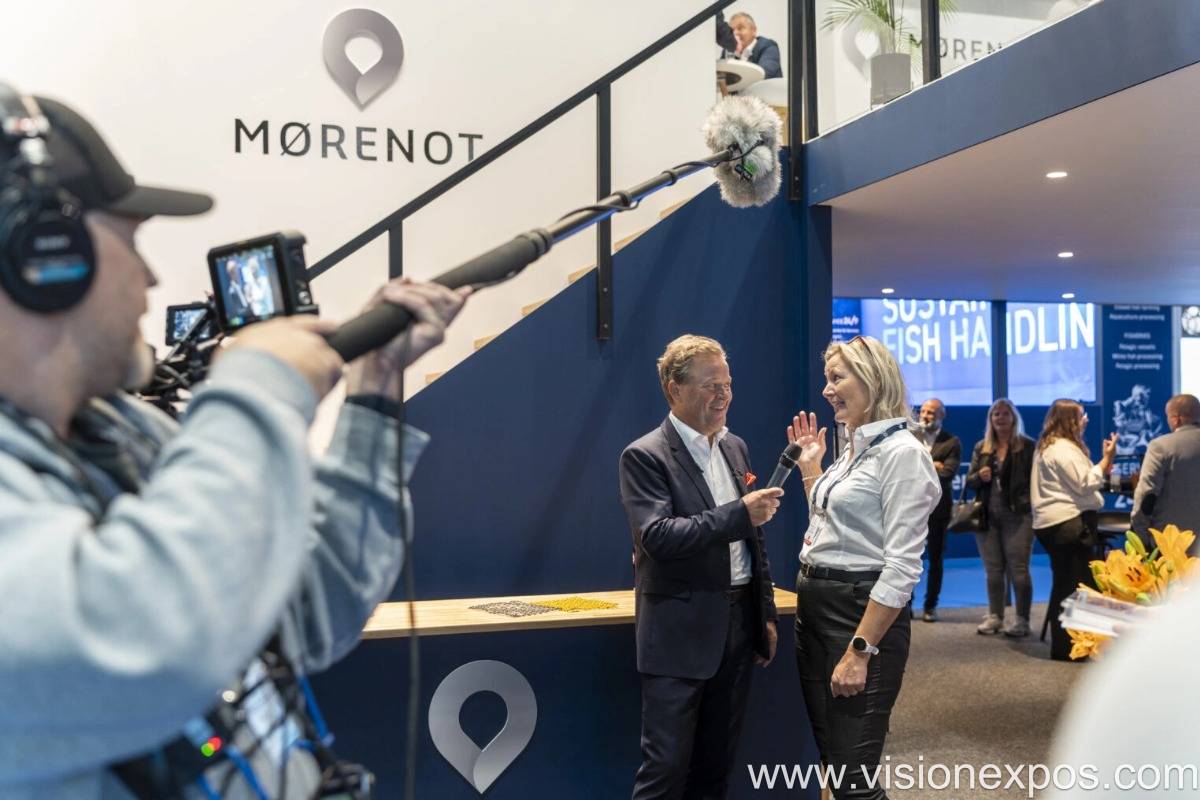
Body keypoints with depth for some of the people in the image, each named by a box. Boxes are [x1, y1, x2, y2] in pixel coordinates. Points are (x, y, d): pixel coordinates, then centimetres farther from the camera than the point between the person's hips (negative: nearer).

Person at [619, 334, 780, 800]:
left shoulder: (735, 447, 11)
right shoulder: (645, 456, -11)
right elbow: (657, 536, -23)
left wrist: (767, 614, 15)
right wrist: (739, 513, -27)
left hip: (739, 623, 7)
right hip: (681, 634, -7)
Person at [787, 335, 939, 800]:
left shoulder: (901, 452, -14)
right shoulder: (852, 449, 13)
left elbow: (901, 566, -20)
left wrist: (860, 651, -22)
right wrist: (809, 467, 18)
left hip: (862, 611, -9)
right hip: (814, 606, 9)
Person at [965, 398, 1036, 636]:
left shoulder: (1028, 446, -1)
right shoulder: (981, 448, 12)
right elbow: (969, 480, 12)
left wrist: (1030, 506, -15)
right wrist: (979, 477, -10)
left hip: (1017, 516, -4)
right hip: (987, 517, 4)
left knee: (1018, 570, -2)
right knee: (993, 570, 9)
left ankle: (1022, 620, 5)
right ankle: (995, 617, 18)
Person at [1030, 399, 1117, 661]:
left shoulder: (1048, 447, 18)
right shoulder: (1063, 449, -15)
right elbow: (1085, 484, -18)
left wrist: (1101, 471, 16)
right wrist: (1107, 459, -15)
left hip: (1056, 523, 11)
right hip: (1069, 522, -11)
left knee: (1063, 584, 14)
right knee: (1076, 584, -6)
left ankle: (1063, 645, 20)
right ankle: (1069, 646, -3)